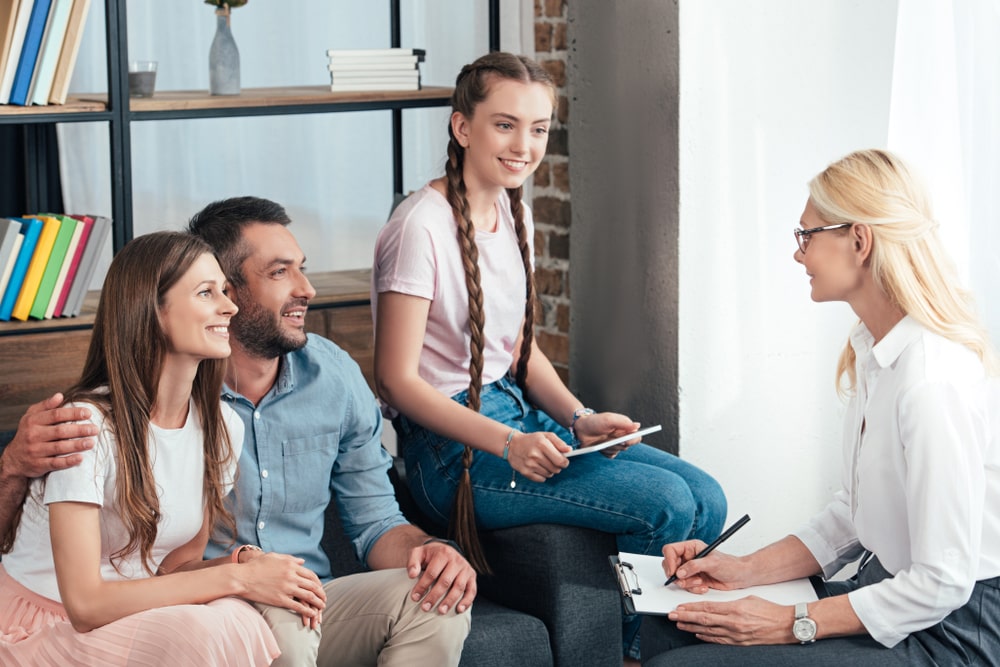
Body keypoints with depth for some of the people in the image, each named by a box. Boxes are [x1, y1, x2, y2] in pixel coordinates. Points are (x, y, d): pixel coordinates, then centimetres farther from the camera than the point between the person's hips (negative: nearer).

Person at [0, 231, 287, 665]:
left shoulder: (223, 428, 1)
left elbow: (178, 563, 5)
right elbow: (85, 603, -25)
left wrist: (246, 568, -18)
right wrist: (236, 579, -26)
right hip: (39, 630, -6)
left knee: (238, 622, -29)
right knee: (203, 631, -34)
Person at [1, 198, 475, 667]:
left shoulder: (335, 376, 5)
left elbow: (375, 522, 13)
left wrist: (428, 549, -11)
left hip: (309, 611, 5)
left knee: (439, 604, -19)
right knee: (280, 623, -36)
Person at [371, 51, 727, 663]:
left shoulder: (515, 213, 10)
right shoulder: (421, 227, -16)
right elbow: (397, 379, -17)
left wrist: (579, 419, 0)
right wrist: (506, 444, -24)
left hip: (520, 418, 9)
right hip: (453, 450, -9)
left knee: (706, 499, -5)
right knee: (666, 503, -20)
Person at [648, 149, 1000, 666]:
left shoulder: (933, 381, -24)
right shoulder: (873, 353, 8)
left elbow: (941, 583, -24)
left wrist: (794, 623, -18)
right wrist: (748, 569, 5)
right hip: (890, 589, 10)